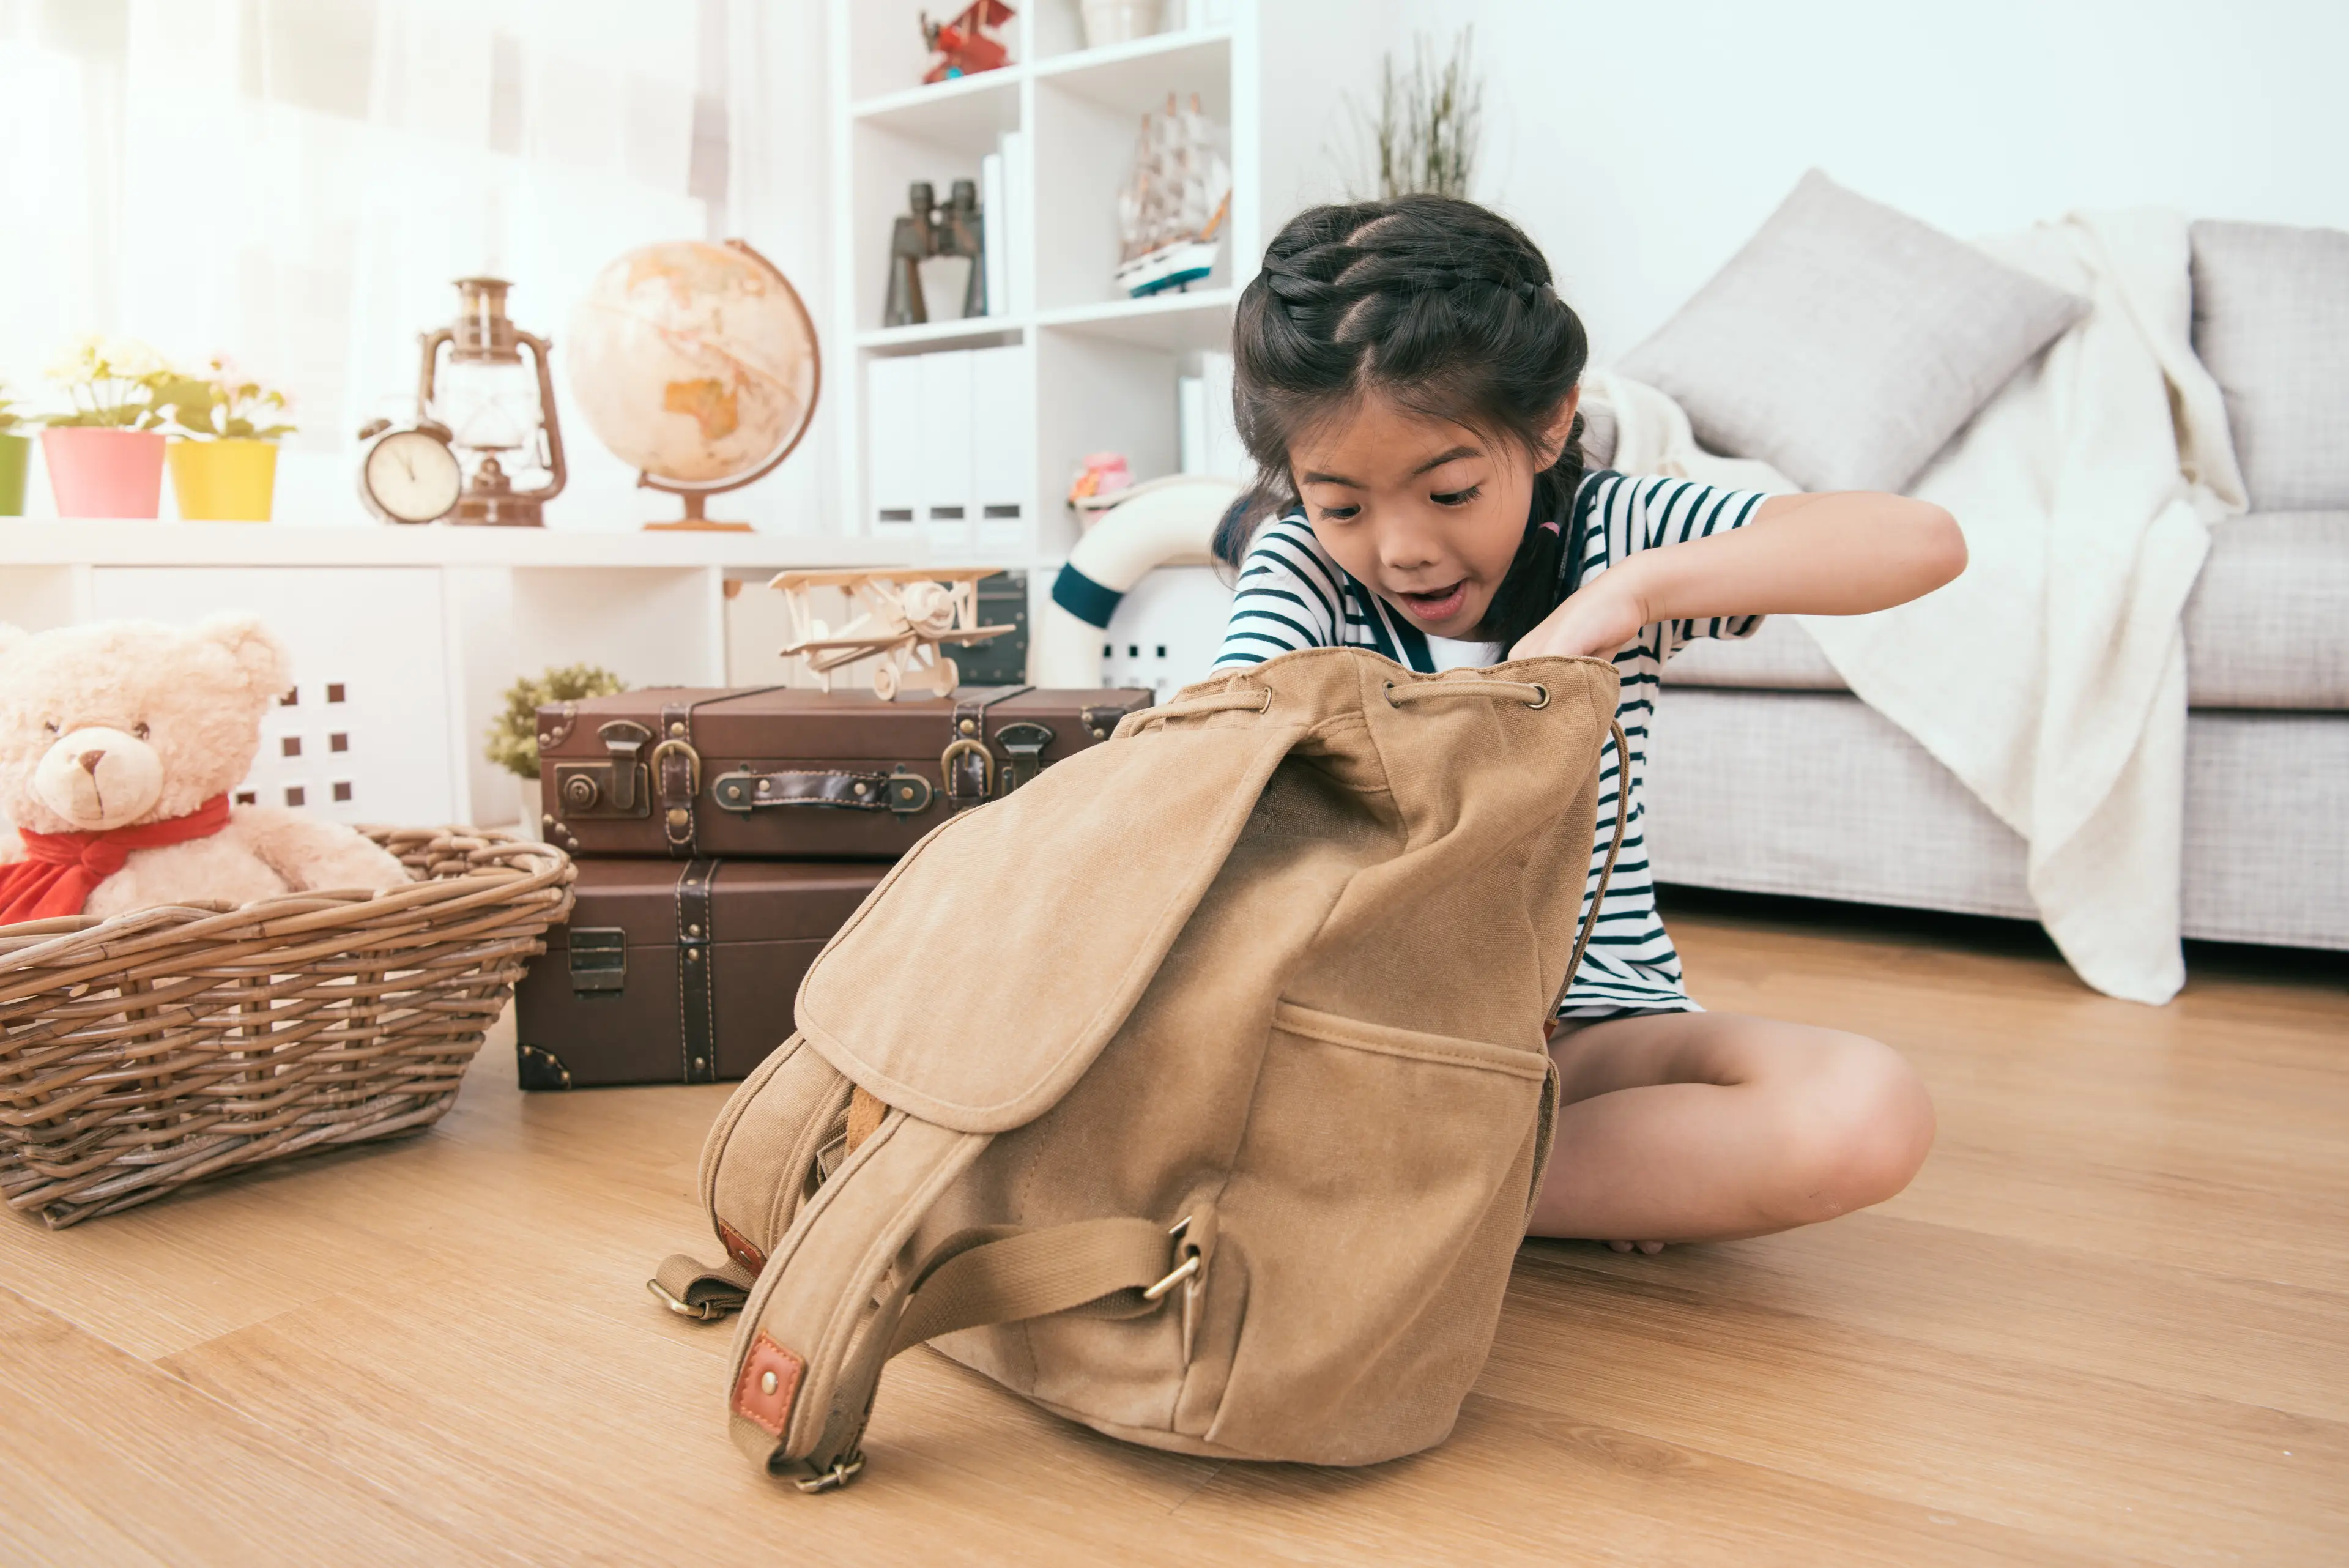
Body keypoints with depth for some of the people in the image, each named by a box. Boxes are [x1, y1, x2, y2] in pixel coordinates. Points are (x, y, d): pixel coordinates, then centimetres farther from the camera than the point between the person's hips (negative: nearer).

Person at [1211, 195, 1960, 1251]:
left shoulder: (1609, 534, -7)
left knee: (1868, 1117, -27)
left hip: (1590, 1021, 0)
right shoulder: (1302, 564, -6)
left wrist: (1635, 588, -30)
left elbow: (1926, 542, -19)